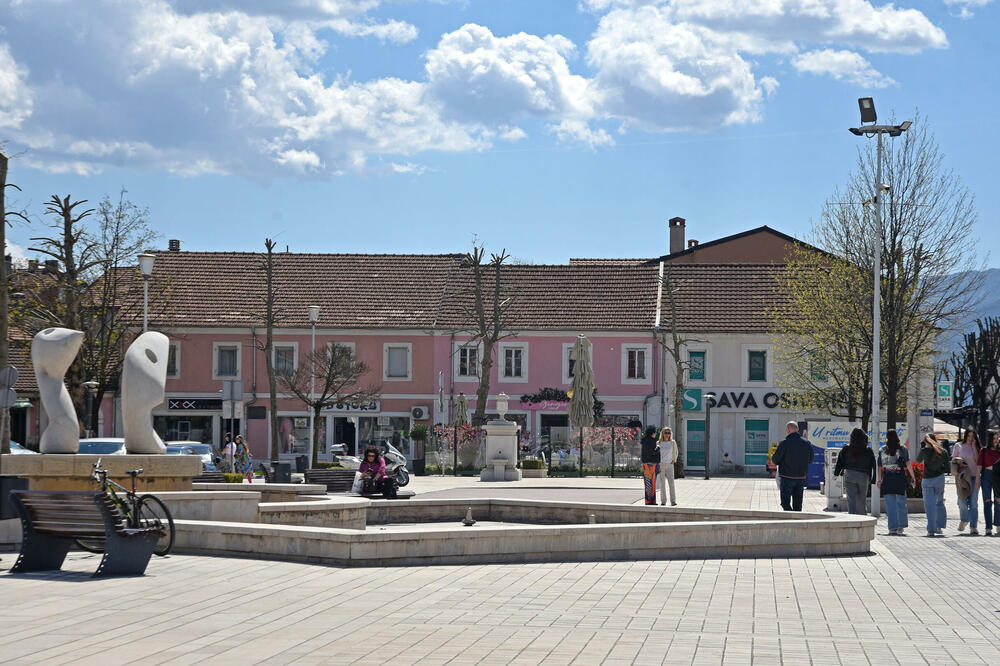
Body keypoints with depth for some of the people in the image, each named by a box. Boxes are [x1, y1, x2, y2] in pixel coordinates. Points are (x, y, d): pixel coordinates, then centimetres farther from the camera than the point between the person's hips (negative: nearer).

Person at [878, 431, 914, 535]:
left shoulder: (882, 450, 5)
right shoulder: (902, 449, 3)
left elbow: (879, 467, 5)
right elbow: (908, 464, 0)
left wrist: (879, 480, 12)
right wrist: (912, 476, 8)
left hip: (887, 479, 0)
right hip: (900, 479, 0)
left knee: (890, 504, 1)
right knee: (901, 503, 12)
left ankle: (893, 527, -5)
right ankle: (901, 526, 15)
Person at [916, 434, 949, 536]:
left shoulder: (926, 450, -10)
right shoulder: (943, 451, 2)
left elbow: (918, 460, 9)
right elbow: (946, 468, 4)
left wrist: (922, 447, 10)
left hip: (927, 479, -3)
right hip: (939, 478, 3)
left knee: (929, 505, -1)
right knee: (939, 502, 19)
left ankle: (931, 530, -6)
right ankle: (940, 526, 17)